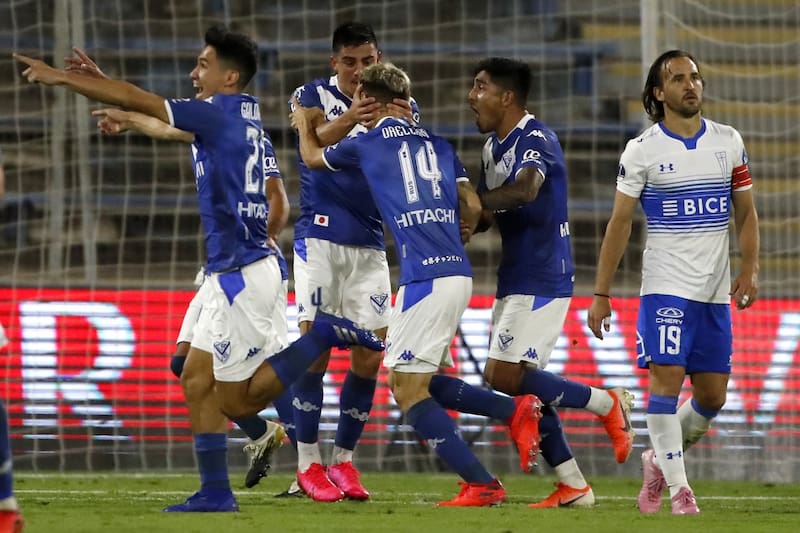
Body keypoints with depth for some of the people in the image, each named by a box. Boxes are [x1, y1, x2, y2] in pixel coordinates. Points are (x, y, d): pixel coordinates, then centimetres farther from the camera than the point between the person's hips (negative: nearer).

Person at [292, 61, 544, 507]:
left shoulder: (367, 144, 2)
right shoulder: (436, 141, 16)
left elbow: (313, 156, 22)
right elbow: (472, 207, 15)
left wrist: (305, 123, 43)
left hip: (425, 276, -7)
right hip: (459, 273, 7)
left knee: (407, 387, -3)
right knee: (427, 380, 20)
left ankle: (482, 484, -8)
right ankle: (517, 411, 6)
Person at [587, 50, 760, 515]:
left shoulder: (728, 142, 7)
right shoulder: (642, 151, -3)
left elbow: (746, 212, 12)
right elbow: (620, 222, 0)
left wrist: (750, 270, -2)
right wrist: (601, 293, -2)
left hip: (715, 291, 4)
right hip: (666, 285, -4)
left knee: (712, 396, 5)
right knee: (666, 379, -15)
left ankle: (660, 460, 28)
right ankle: (677, 487, -9)